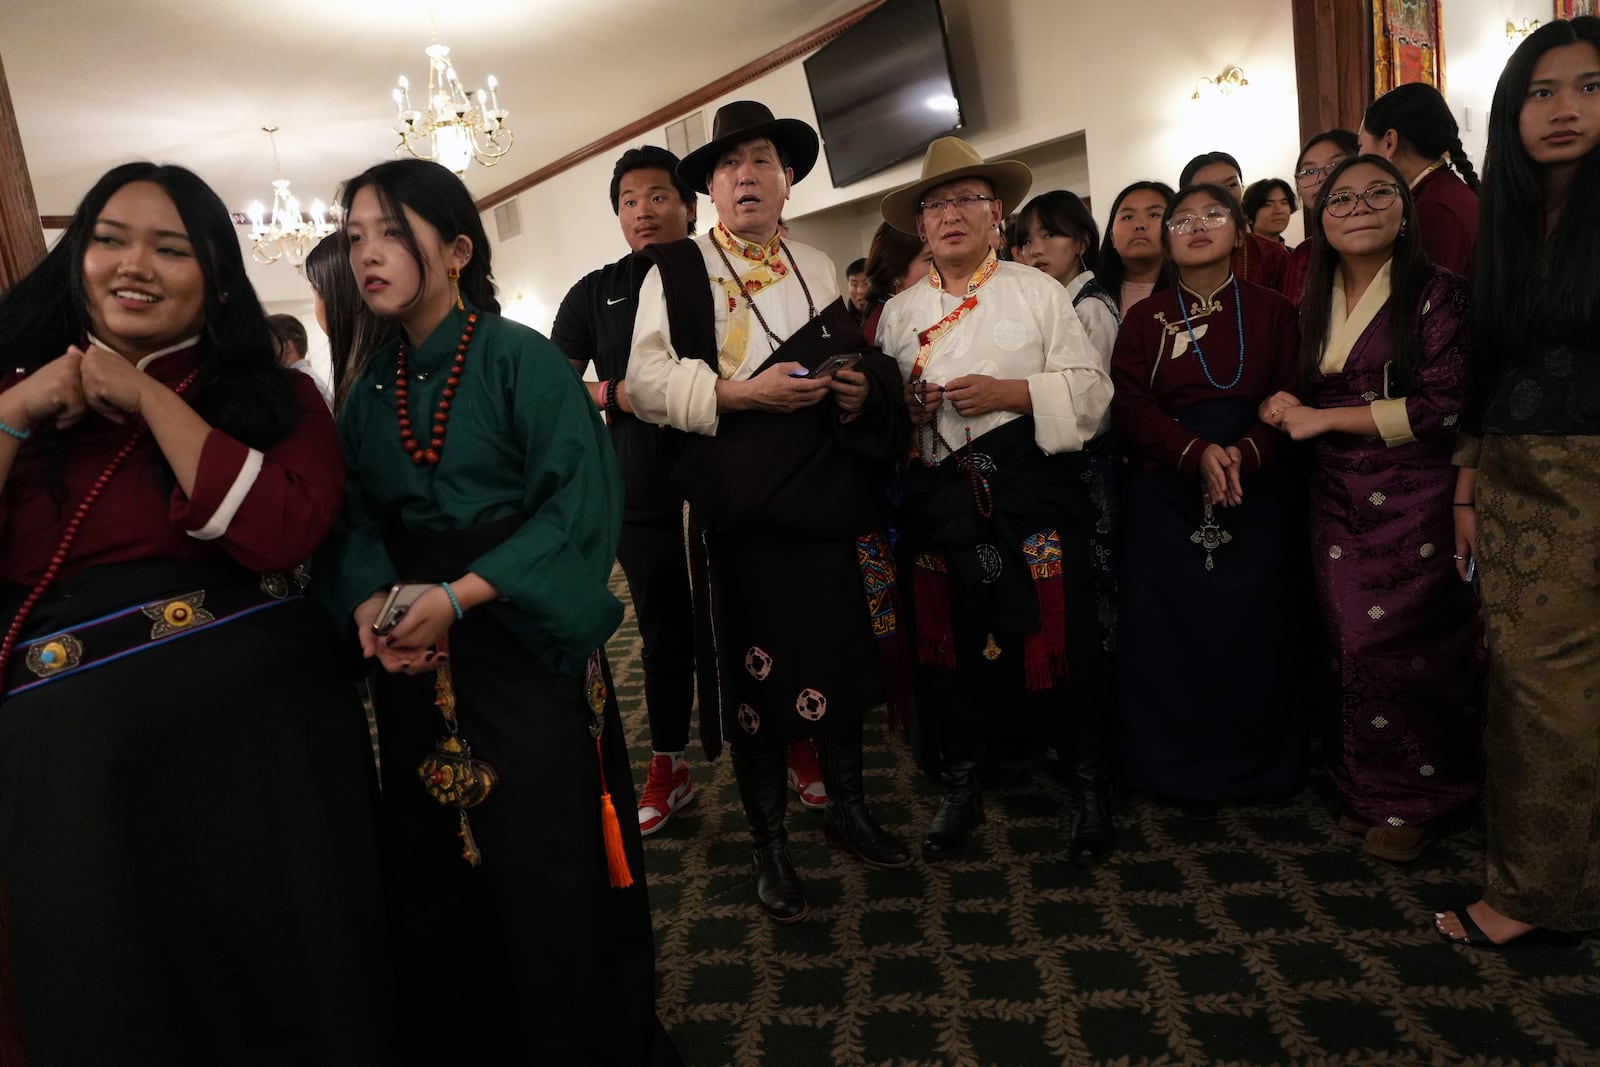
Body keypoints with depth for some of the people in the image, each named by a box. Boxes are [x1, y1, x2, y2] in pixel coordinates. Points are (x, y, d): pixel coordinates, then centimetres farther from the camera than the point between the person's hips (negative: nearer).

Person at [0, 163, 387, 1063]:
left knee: (287, 985, 13)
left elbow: (280, 533, -16)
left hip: (258, 721, -2)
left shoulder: (271, 393, 2)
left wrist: (150, 398, -12)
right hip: (75, 744, 2)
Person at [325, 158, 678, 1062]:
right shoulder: (369, 388, 9)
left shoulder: (522, 358, -9)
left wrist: (460, 595, -22)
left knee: (551, 868, 2)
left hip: (524, 641, -5)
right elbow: (355, 517, 7)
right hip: (414, 659, 5)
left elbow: (582, 503, -16)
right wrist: (368, 602, -14)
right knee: (434, 872, 15)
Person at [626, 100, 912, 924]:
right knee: (750, 672, 5)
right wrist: (742, 394, -19)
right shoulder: (675, 270, 1)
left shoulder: (819, 269, 16)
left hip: (831, 499, 4)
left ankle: (848, 808, 34)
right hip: (737, 510, -4)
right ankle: (768, 843, 24)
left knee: (843, 656, 11)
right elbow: (647, 382, -8)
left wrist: (863, 388, 2)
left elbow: (859, 361, 25)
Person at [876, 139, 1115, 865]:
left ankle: (1089, 786, 20)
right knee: (946, 639, 7)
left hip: (1031, 488, -2)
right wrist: (905, 406, -8)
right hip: (938, 496, 3)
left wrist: (1008, 393, -14)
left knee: (1057, 635, -1)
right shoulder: (900, 312, 14)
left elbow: (1090, 388, 0)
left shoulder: (1038, 291, 6)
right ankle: (959, 788, 25)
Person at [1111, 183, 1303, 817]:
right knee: (1170, 629, 0)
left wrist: (1245, 453, -19)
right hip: (1165, 496, 0)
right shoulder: (1144, 318, 7)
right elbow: (1129, 405, -3)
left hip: (1253, 495, 0)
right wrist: (1197, 453, -18)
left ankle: (1254, 762, 19)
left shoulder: (1271, 312, 8)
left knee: (1250, 629, 1)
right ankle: (1182, 770, 14)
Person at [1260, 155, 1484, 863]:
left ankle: (1416, 800, 21)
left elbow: (1446, 405, -15)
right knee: (1354, 647, 6)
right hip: (1336, 504, 5)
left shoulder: (1438, 293, -6)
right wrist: (1280, 406, -2)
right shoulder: (1316, 303, 11)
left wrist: (1324, 419, -14)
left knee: (1403, 649, 0)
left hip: (1415, 504, -4)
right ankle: (1366, 790, 24)